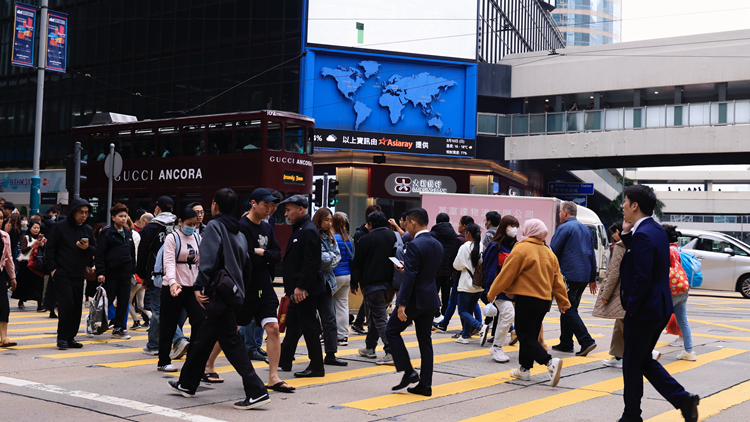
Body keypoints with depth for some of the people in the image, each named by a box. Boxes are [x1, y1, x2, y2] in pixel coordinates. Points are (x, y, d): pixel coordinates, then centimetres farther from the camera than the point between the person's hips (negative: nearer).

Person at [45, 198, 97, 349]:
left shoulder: (88, 230, 13)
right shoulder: (60, 227, -2)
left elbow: (95, 251, 14)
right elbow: (49, 249, -1)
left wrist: (87, 248, -8)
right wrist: (52, 269, -9)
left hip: (79, 275, 5)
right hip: (62, 274, -5)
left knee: (77, 306, 4)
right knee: (67, 303, -14)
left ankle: (71, 337, 14)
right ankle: (62, 337, -3)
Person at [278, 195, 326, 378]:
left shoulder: (308, 231, -16)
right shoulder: (298, 229, 16)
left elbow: (310, 263, -22)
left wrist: (301, 287, -24)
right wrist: (290, 286, 20)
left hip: (306, 290, -10)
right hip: (297, 289, 10)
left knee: (309, 326, -3)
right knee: (292, 325, 16)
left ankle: (317, 367, 4)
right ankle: (284, 360, 26)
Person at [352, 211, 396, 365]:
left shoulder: (366, 239, -8)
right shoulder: (394, 237, 11)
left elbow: (357, 265, -5)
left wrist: (354, 284, 5)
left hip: (372, 284, -7)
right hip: (390, 285, 7)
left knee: (380, 318, -8)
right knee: (376, 315, 20)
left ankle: (391, 352, -18)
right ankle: (370, 348, 30)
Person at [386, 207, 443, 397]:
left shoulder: (415, 245, -18)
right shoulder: (438, 245, 9)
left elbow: (410, 277, -22)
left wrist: (402, 304, -21)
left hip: (415, 299, -8)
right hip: (431, 298, 8)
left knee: (392, 331, 10)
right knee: (425, 340, 11)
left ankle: (408, 372, 5)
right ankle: (425, 384, 12)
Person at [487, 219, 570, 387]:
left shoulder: (521, 249, -11)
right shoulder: (549, 253, 12)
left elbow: (506, 274, -9)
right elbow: (557, 280, 13)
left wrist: (492, 293, 2)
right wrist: (563, 301, 18)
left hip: (526, 299, -8)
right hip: (545, 300, 8)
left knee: (525, 336, -6)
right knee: (531, 334, 18)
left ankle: (550, 362, -23)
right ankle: (524, 369, 24)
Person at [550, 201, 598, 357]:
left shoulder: (564, 228, -9)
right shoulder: (585, 229, 16)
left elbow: (553, 252, -9)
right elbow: (592, 255, 19)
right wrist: (592, 278, 23)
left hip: (569, 275, -8)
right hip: (584, 276, 8)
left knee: (568, 310, -5)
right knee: (569, 308, 15)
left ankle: (586, 341, -14)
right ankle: (566, 343, 19)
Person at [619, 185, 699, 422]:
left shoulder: (642, 235, -21)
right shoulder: (657, 230, 10)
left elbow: (642, 278, -25)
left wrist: (630, 310, -17)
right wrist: (627, 234, 6)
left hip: (644, 311, -10)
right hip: (660, 308, 10)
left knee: (632, 363, 5)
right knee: (644, 359, 19)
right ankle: (683, 399, 11)